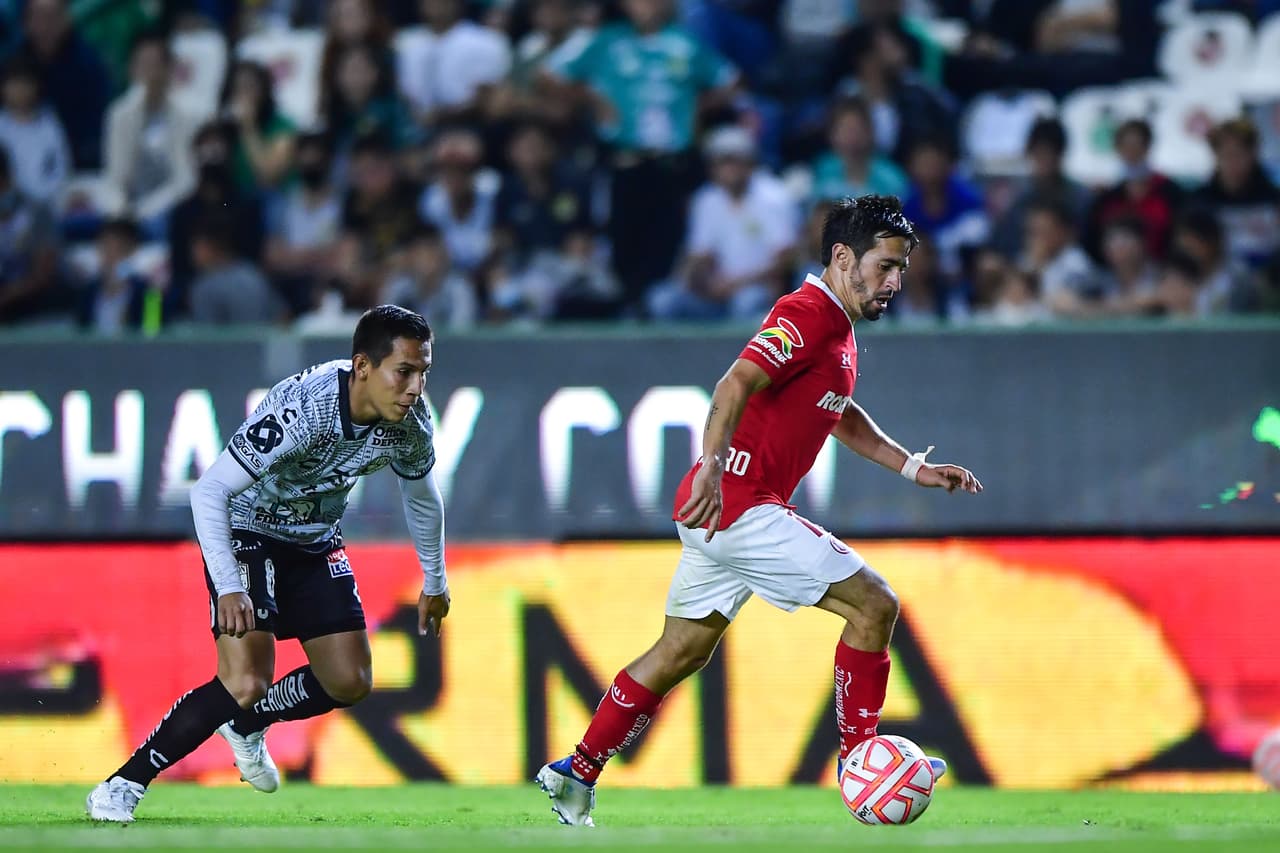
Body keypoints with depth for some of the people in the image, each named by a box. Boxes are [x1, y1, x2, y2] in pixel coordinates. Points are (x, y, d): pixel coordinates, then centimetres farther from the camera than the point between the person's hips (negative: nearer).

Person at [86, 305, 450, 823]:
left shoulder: (411, 423, -15)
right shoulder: (303, 409, -36)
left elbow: (422, 497, 9)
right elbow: (208, 491, -34)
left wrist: (435, 581, 20)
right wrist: (229, 587, -41)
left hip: (316, 541, 7)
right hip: (248, 533, -7)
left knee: (349, 683, 2)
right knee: (246, 685, -21)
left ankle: (244, 726, 30)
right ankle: (121, 788, -10)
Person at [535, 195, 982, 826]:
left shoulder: (835, 326, 17)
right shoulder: (808, 314, -14)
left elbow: (841, 417, 33)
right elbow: (737, 384, -28)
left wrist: (915, 468, 26)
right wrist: (713, 466, -41)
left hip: (719, 513, 10)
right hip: (738, 506, -10)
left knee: (683, 652, 16)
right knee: (874, 605, -9)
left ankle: (575, 776, 22)